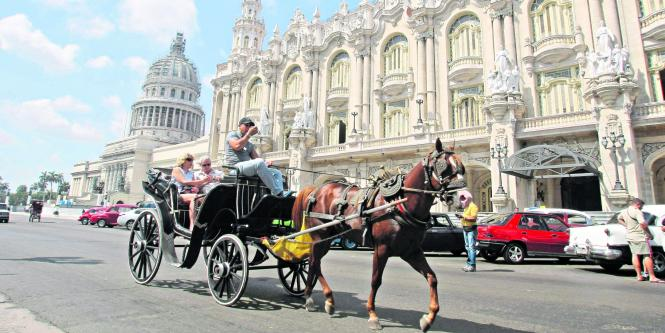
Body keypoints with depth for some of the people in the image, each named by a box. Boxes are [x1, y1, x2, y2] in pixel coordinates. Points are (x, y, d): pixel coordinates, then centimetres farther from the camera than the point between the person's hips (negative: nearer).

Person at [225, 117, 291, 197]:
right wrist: (249, 134, -7)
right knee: (259, 162, -35)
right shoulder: (232, 135, 10)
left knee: (276, 172, -8)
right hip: (236, 167, -7)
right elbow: (237, 146, -13)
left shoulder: (249, 144, 29)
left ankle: (280, 194, -35)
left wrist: (265, 163, -5)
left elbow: (257, 158, 17)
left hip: (248, 168, 8)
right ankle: (277, 192, -39)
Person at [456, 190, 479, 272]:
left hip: (471, 229, -9)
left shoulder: (473, 206, -11)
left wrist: (463, 216, -21)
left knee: (471, 247, -10)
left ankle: (472, 266, -11)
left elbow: (473, 218, -21)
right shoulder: (466, 207, 18)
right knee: (468, 247, 12)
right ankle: (469, 264, 18)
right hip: (465, 229, 9)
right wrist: (460, 216, 7)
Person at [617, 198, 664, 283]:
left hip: (630, 237, 8)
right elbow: (643, 223, -29)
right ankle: (652, 277, -1)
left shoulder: (624, 211, 10)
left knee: (635, 255, 13)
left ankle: (639, 276, 17)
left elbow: (619, 219, 30)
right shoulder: (637, 212, -16)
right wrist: (649, 233, -18)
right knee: (647, 255, -2)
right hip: (640, 237, -8)